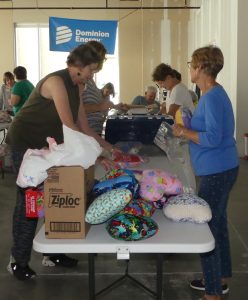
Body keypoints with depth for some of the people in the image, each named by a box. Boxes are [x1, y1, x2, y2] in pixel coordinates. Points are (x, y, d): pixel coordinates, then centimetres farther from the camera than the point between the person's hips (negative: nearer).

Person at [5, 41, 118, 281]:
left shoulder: (75, 87, 6)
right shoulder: (57, 81, -22)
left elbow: (84, 128, 7)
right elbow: (69, 126, -29)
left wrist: (110, 148, 2)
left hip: (45, 145, 9)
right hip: (25, 144, -9)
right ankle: (18, 262, 10)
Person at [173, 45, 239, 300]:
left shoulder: (212, 97, -20)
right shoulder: (214, 93, 11)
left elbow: (212, 138, -26)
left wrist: (183, 132, -15)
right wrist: (187, 127, 9)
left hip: (216, 172, -10)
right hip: (220, 169, 10)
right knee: (217, 224, 19)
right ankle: (219, 280, 34)